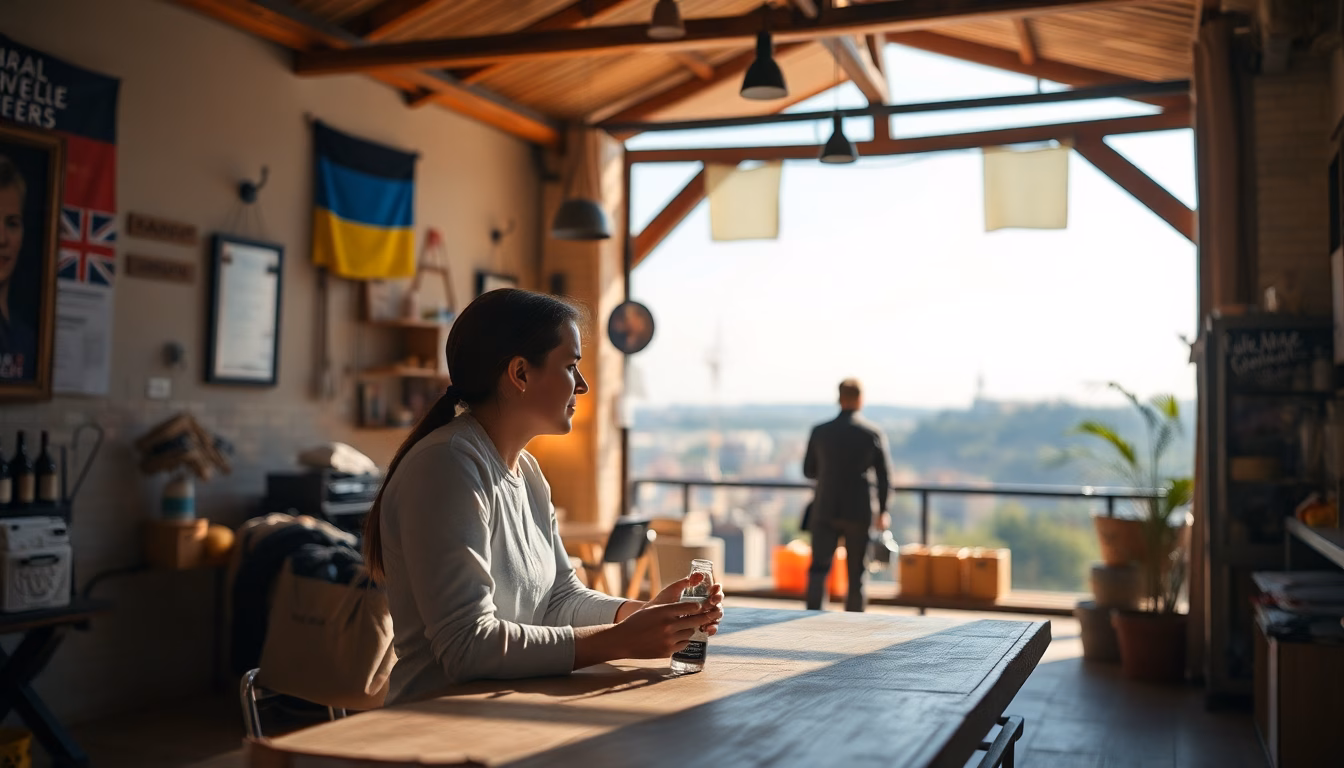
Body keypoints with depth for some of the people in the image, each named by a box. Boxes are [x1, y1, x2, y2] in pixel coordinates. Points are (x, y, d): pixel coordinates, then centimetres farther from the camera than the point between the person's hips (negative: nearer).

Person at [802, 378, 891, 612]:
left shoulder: (819, 431, 0)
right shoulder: (874, 433, -3)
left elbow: (808, 471, 9)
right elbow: (883, 476, -2)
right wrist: (882, 512, 8)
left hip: (825, 511, 0)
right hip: (859, 512, 0)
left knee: (819, 568, 0)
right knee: (856, 574, 10)